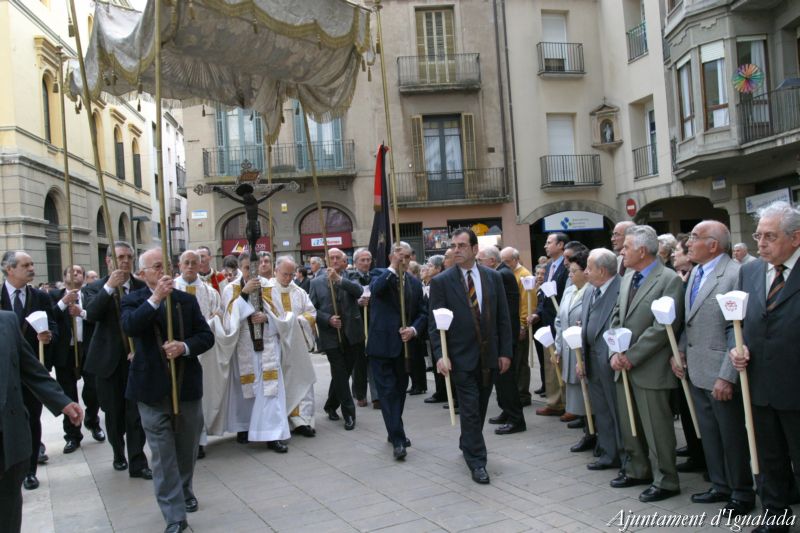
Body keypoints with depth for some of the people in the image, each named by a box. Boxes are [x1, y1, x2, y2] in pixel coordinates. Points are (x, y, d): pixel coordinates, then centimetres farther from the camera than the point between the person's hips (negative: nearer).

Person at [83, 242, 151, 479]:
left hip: (136, 359, 0)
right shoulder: (96, 288, 0)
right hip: (109, 361, 1)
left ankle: (137, 463, 5)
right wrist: (109, 287, -25)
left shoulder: (143, 287, 1)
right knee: (113, 413, 13)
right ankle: (119, 454, 33)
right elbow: (91, 314, -18)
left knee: (136, 413, -1)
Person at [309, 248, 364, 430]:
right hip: (330, 335, -2)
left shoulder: (349, 278, 4)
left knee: (343, 373, 12)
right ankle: (349, 413, 3)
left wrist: (339, 279, -28)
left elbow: (359, 291, -17)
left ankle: (331, 405, 31)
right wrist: (328, 319, -13)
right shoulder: (317, 282, 4)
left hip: (350, 333, 2)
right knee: (340, 374, -5)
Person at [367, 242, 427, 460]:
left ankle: (394, 432, 31)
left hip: (404, 345, 5)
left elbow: (422, 313, 9)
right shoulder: (380, 277, -5)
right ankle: (398, 439, -3)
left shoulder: (415, 282, 9)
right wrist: (393, 268, -31)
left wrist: (414, 329, -9)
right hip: (382, 345, -5)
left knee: (400, 390, 15)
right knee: (388, 391, -5)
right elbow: (374, 289, -29)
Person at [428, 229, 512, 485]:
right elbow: (435, 323, -7)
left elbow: (503, 318, 5)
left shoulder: (493, 277, 3)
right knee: (470, 410, -3)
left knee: (480, 407, 15)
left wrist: (505, 352, 1)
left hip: (489, 356, 4)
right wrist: (440, 355, -17)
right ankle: (477, 461, 8)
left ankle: (468, 444, 37)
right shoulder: (441, 282, -6)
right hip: (462, 357, -3)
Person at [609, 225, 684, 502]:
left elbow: (663, 327, -18)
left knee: (656, 427, 1)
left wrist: (631, 356, -17)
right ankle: (637, 470, 33)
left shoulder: (669, 280, -12)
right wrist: (615, 353, 0)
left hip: (650, 369, -8)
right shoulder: (628, 278, 12)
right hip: (624, 367, 8)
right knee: (628, 425, 17)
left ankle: (665, 481, 14)